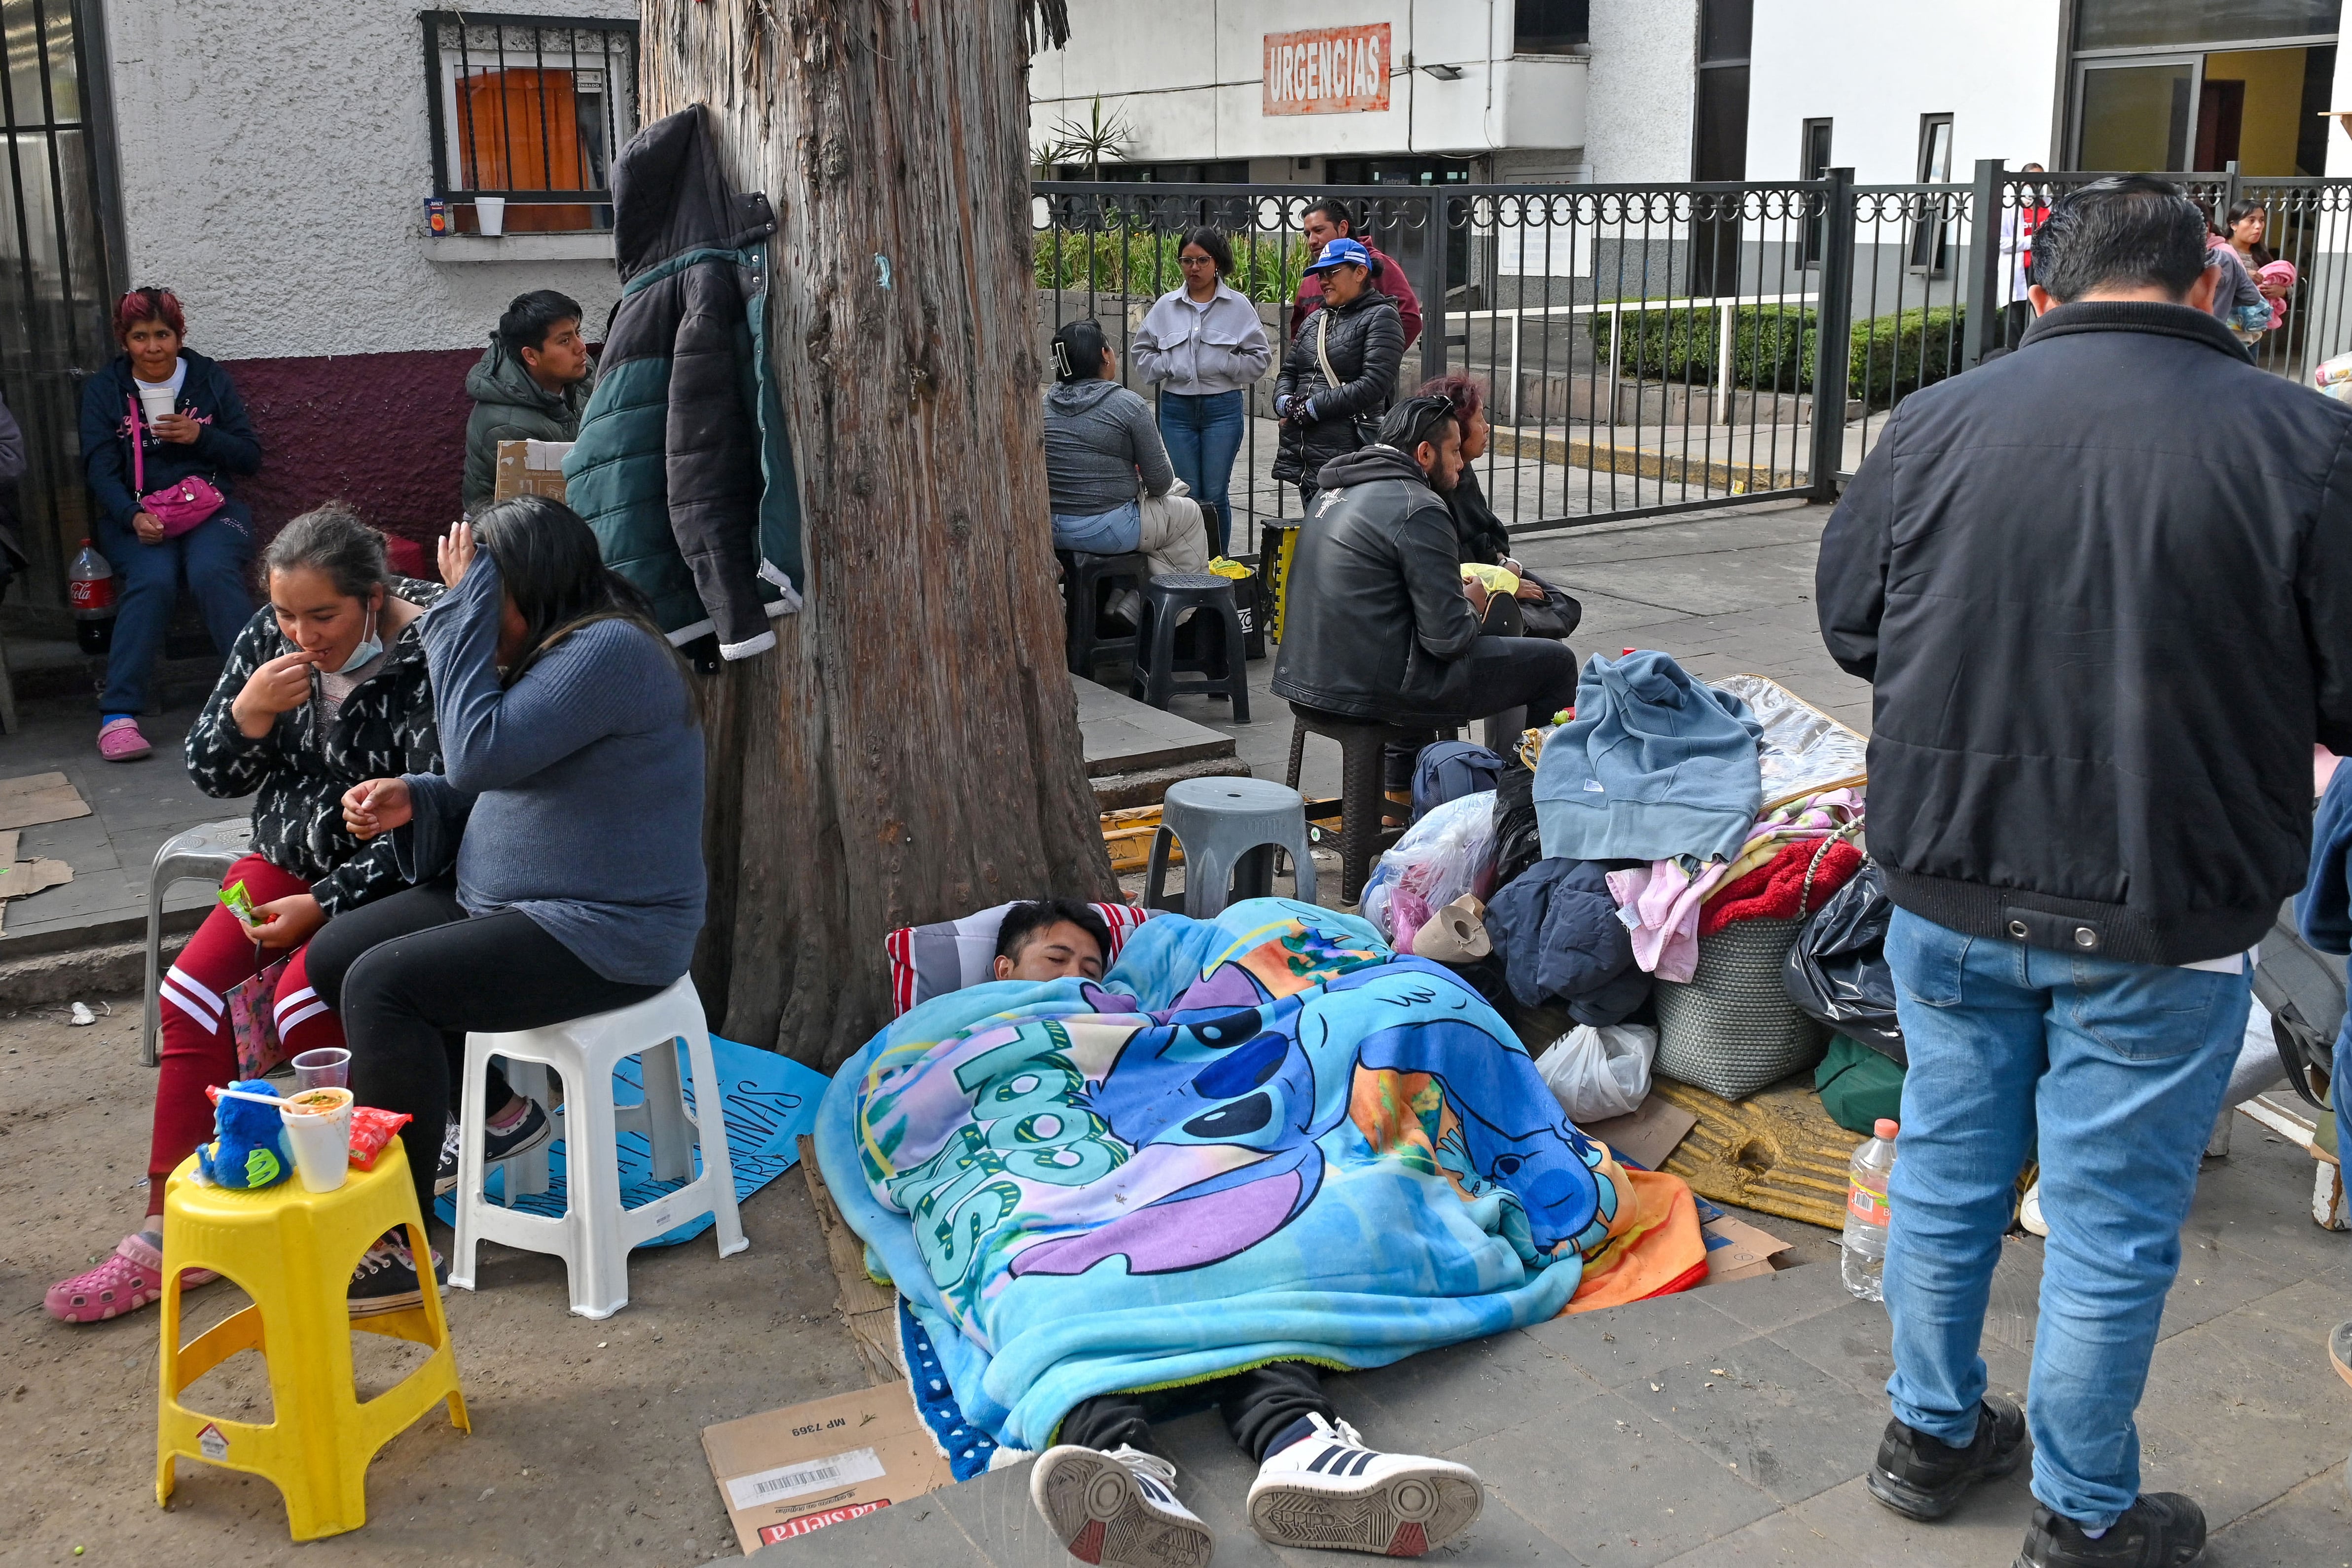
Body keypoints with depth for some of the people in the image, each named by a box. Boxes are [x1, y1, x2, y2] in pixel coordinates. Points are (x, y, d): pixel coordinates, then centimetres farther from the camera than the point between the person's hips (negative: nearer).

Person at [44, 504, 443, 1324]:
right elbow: (210, 775, 5)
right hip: (285, 860, 6)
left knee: (304, 1007, -27)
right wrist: (248, 715, -16)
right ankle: (170, 1227, -8)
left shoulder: (427, 660, -21)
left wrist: (324, 905, -20)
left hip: (388, 880, -6)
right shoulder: (267, 639, -2)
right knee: (191, 988, -14)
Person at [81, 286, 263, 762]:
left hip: (210, 508, 0)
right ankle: (118, 714, -32)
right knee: (154, 579, -32)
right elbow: (100, 469, 0)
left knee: (212, 572, -33)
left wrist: (200, 435, -10)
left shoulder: (211, 379, 11)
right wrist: (135, 517, -19)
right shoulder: (103, 390, 9)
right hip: (135, 516, 0)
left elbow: (250, 457, 9)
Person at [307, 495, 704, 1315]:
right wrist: (414, 799, 1)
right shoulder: (548, 648, 12)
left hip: (601, 935, -11)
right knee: (332, 958, 7)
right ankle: (496, 1111, 21)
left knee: (381, 984, -23)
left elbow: (481, 754, -27)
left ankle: (400, 1253, -14)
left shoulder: (609, 652, -20)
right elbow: (493, 784, 20)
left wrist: (463, 608, -19)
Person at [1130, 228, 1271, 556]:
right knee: (1186, 495, 5)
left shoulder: (1238, 305, 1)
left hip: (1223, 408, -2)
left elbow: (1260, 355, 2)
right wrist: (1167, 367, -4)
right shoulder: (1166, 306, 7)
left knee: (1215, 495, 1)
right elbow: (1143, 352, 13)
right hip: (1176, 408, 2)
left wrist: (1224, 366, -10)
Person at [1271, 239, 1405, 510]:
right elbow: (1288, 372, 22)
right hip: (1301, 453, 7)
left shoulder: (1380, 317, -3)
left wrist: (1310, 409, -14)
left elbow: (1374, 384, -15)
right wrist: (1286, 404, -3)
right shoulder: (1315, 320, 20)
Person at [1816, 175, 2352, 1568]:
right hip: (2165, 916, -3)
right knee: (2114, 1220, 11)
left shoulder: (1935, 425, -4)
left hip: (1950, 887, 3)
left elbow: (1852, 627, 7)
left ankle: (1934, 1435, 37)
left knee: (1948, 1171, 19)